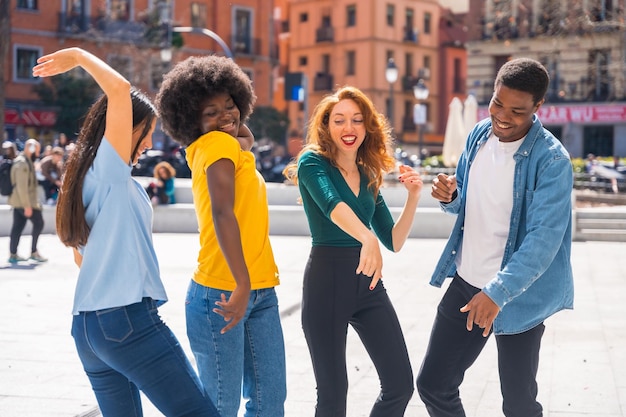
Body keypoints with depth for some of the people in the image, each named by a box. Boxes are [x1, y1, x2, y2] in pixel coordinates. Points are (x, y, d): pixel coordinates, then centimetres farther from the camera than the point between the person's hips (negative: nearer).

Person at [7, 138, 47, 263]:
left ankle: (13, 254, 13)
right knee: (38, 223, -4)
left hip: (18, 201, 10)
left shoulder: (27, 162, 14)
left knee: (18, 227, 10)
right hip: (24, 202, -10)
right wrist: (27, 205, -24)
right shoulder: (22, 164, -18)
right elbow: (22, 187, -23)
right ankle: (34, 252, 1)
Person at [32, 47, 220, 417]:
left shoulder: (83, 177, 18)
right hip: (129, 318, -9)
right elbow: (120, 89, -15)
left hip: (86, 323, 9)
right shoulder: (110, 170, -6)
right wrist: (79, 56, -3)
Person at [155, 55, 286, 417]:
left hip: (261, 292, 9)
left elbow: (248, 138, 40)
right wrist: (242, 286, -32)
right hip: (222, 293, -9)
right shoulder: (218, 145, -10)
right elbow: (222, 213, -24)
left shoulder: (233, 145, 15)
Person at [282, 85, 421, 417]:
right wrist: (367, 239, -45)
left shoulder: (369, 177, 13)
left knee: (400, 384, 2)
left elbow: (394, 241, 15)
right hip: (326, 281, -6)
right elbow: (332, 204, -27)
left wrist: (413, 197, 0)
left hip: (368, 282, 6)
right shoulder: (313, 162, -5)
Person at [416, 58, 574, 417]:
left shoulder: (552, 160, -19)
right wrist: (450, 197, -11)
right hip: (466, 284, 6)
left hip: (518, 296, -5)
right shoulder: (479, 135, 1)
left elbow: (544, 239, -26)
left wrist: (498, 292, -36)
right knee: (433, 385, 11)